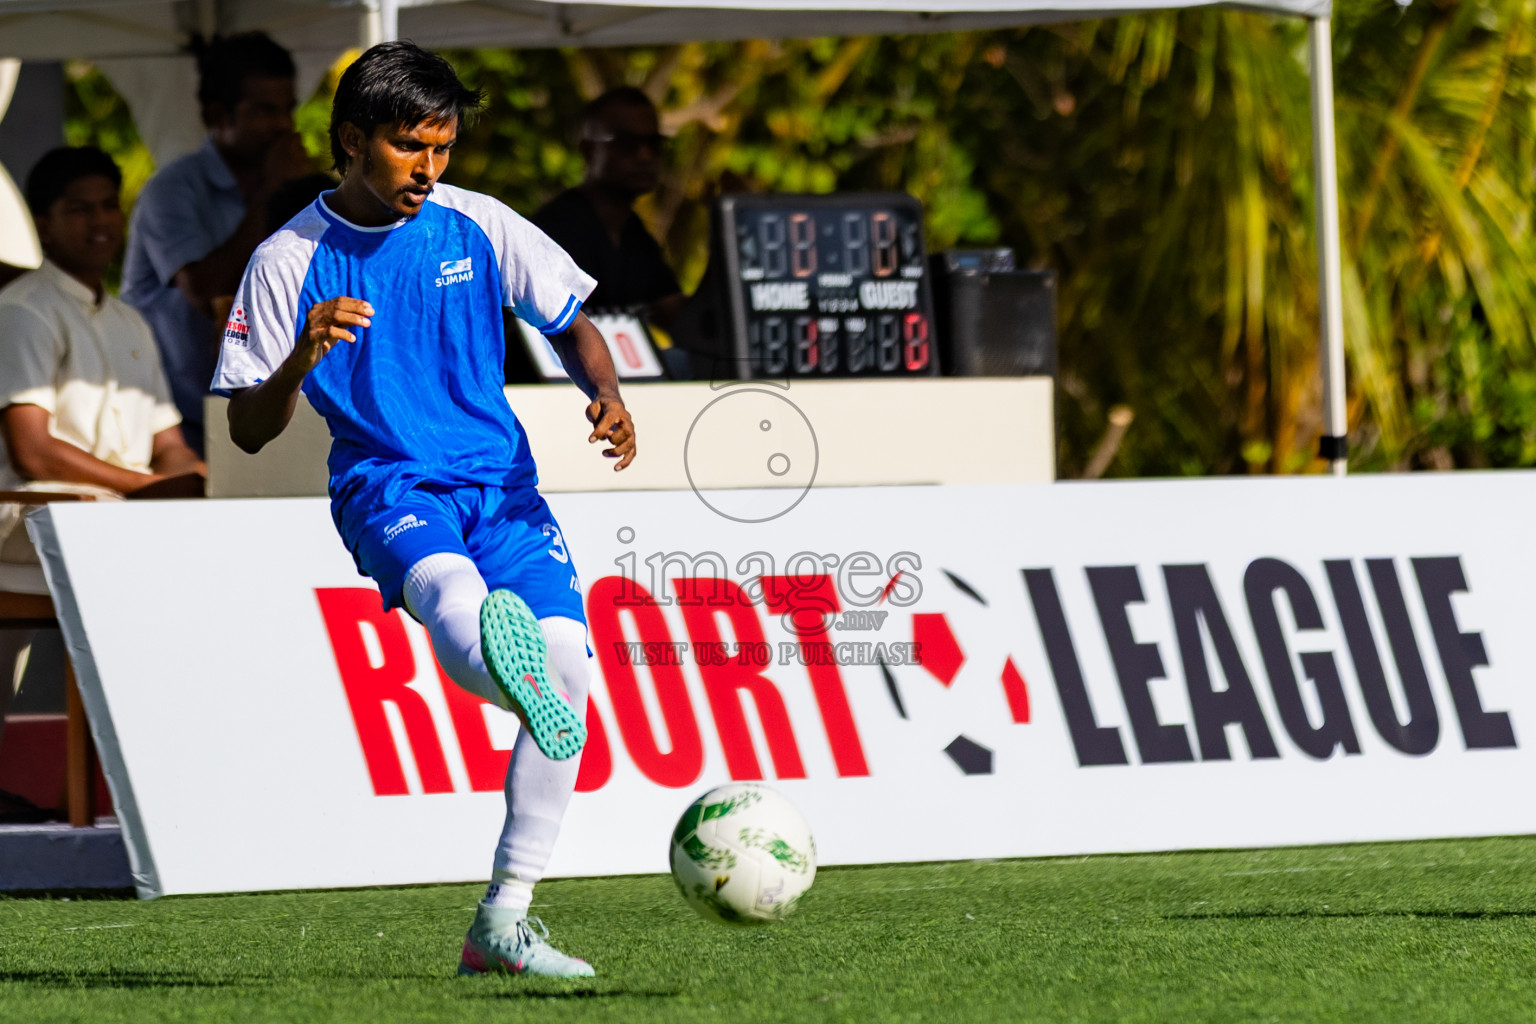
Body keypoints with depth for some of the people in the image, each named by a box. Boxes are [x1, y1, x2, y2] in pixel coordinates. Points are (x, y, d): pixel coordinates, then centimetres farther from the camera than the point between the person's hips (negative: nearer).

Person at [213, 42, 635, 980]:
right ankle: (501, 661, -79)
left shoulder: (477, 226, 5)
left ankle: (503, 921, -3)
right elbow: (250, 431, 1)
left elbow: (571, 324, 15)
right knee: (446, 585, -38)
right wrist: (301, 360, -20)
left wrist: (608, 398, -7)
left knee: (569, 664, -14)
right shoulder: (290, 262, -1)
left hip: (500, 478, 4)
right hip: (387, 484, -4)